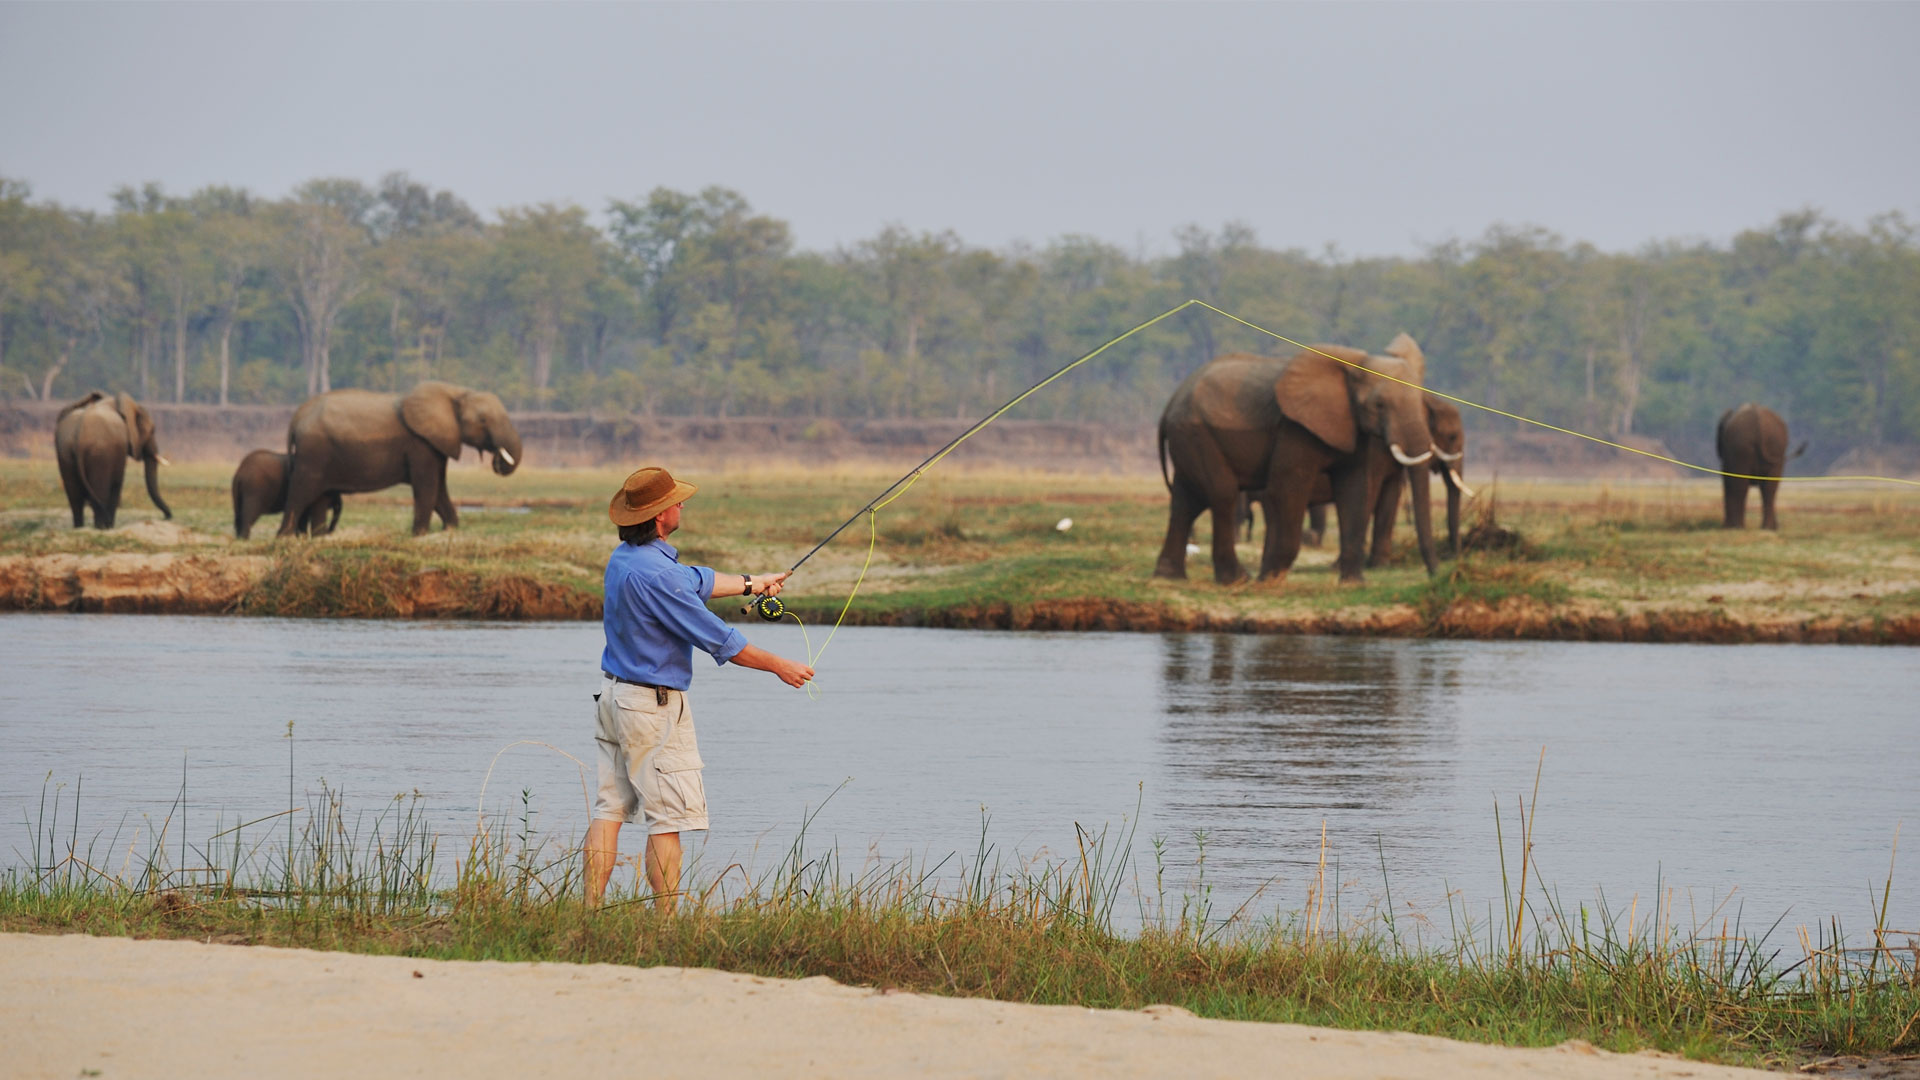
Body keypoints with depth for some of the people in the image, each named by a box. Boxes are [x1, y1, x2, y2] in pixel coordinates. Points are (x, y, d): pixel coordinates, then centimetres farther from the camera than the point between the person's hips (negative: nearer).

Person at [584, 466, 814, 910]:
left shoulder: (623, 558, 6)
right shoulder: (655, 573, -24)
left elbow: (694, 582, 22)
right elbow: (717, 639, -19)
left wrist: (749, 584, 32)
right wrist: (779, 667, -7)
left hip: (614, 693, 9)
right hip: (654, 706, -9)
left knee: (610, 808, 9)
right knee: (668, 816, -3)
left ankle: (591, 912, 6)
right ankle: (666, 920, -3)